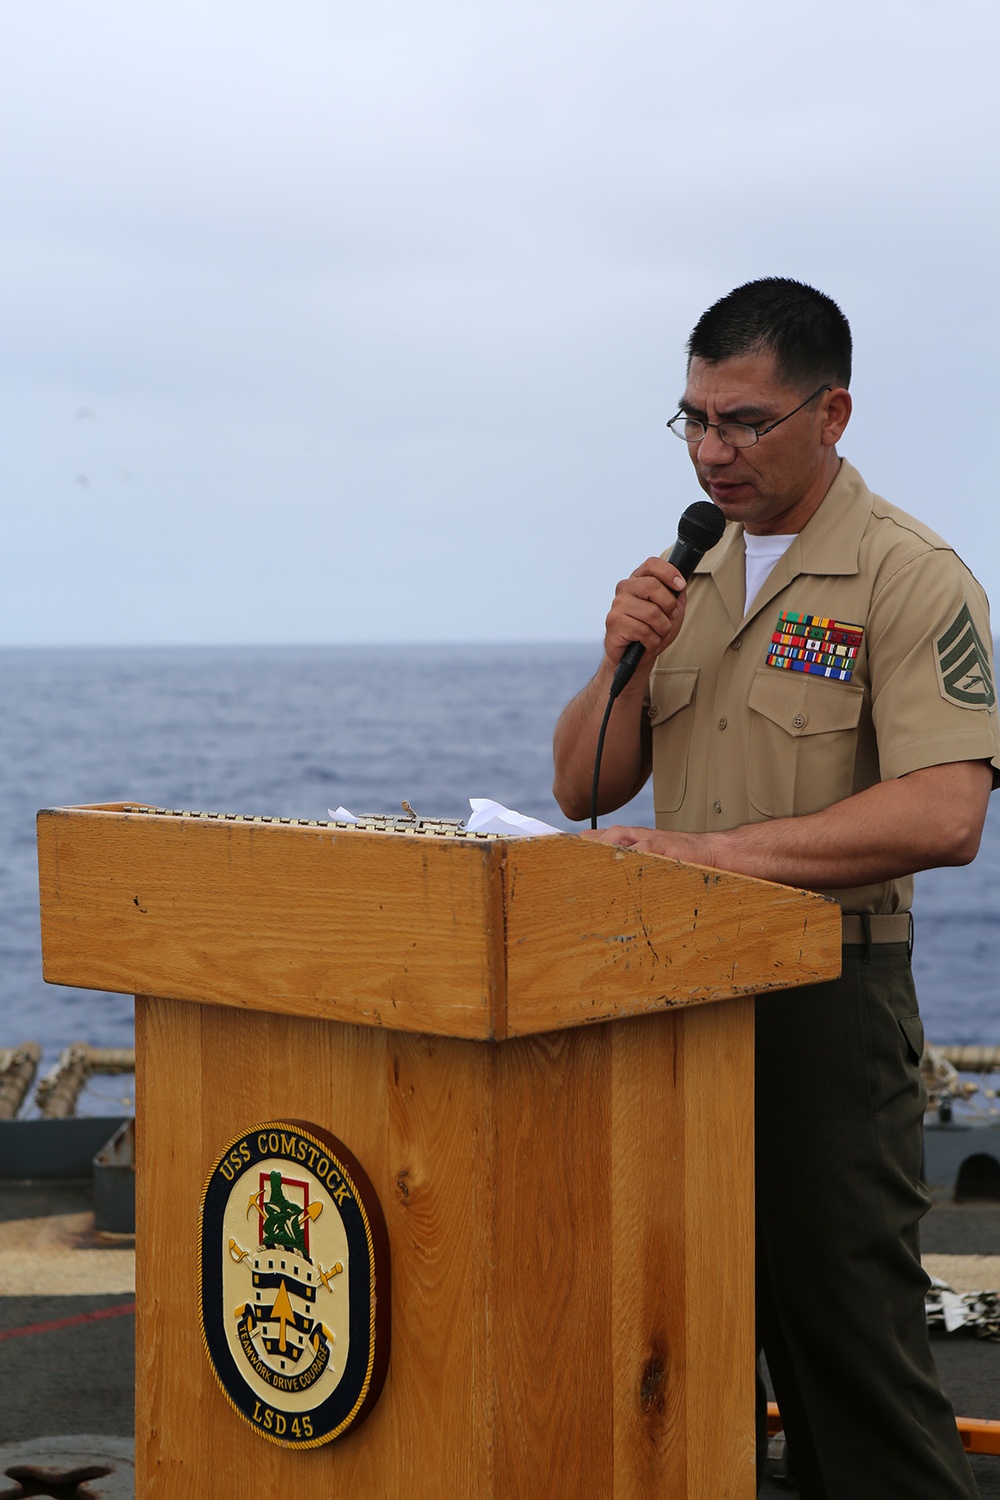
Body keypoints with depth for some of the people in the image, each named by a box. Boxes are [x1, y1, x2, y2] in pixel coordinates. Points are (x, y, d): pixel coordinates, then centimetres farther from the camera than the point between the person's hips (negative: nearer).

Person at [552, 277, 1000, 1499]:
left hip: (827, 997, -7)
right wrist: (626, 659, -7)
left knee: (849, 1334, -2)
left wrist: (710, 849, -25)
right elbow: (582, 791, 12)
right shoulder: (690, 574, 12)